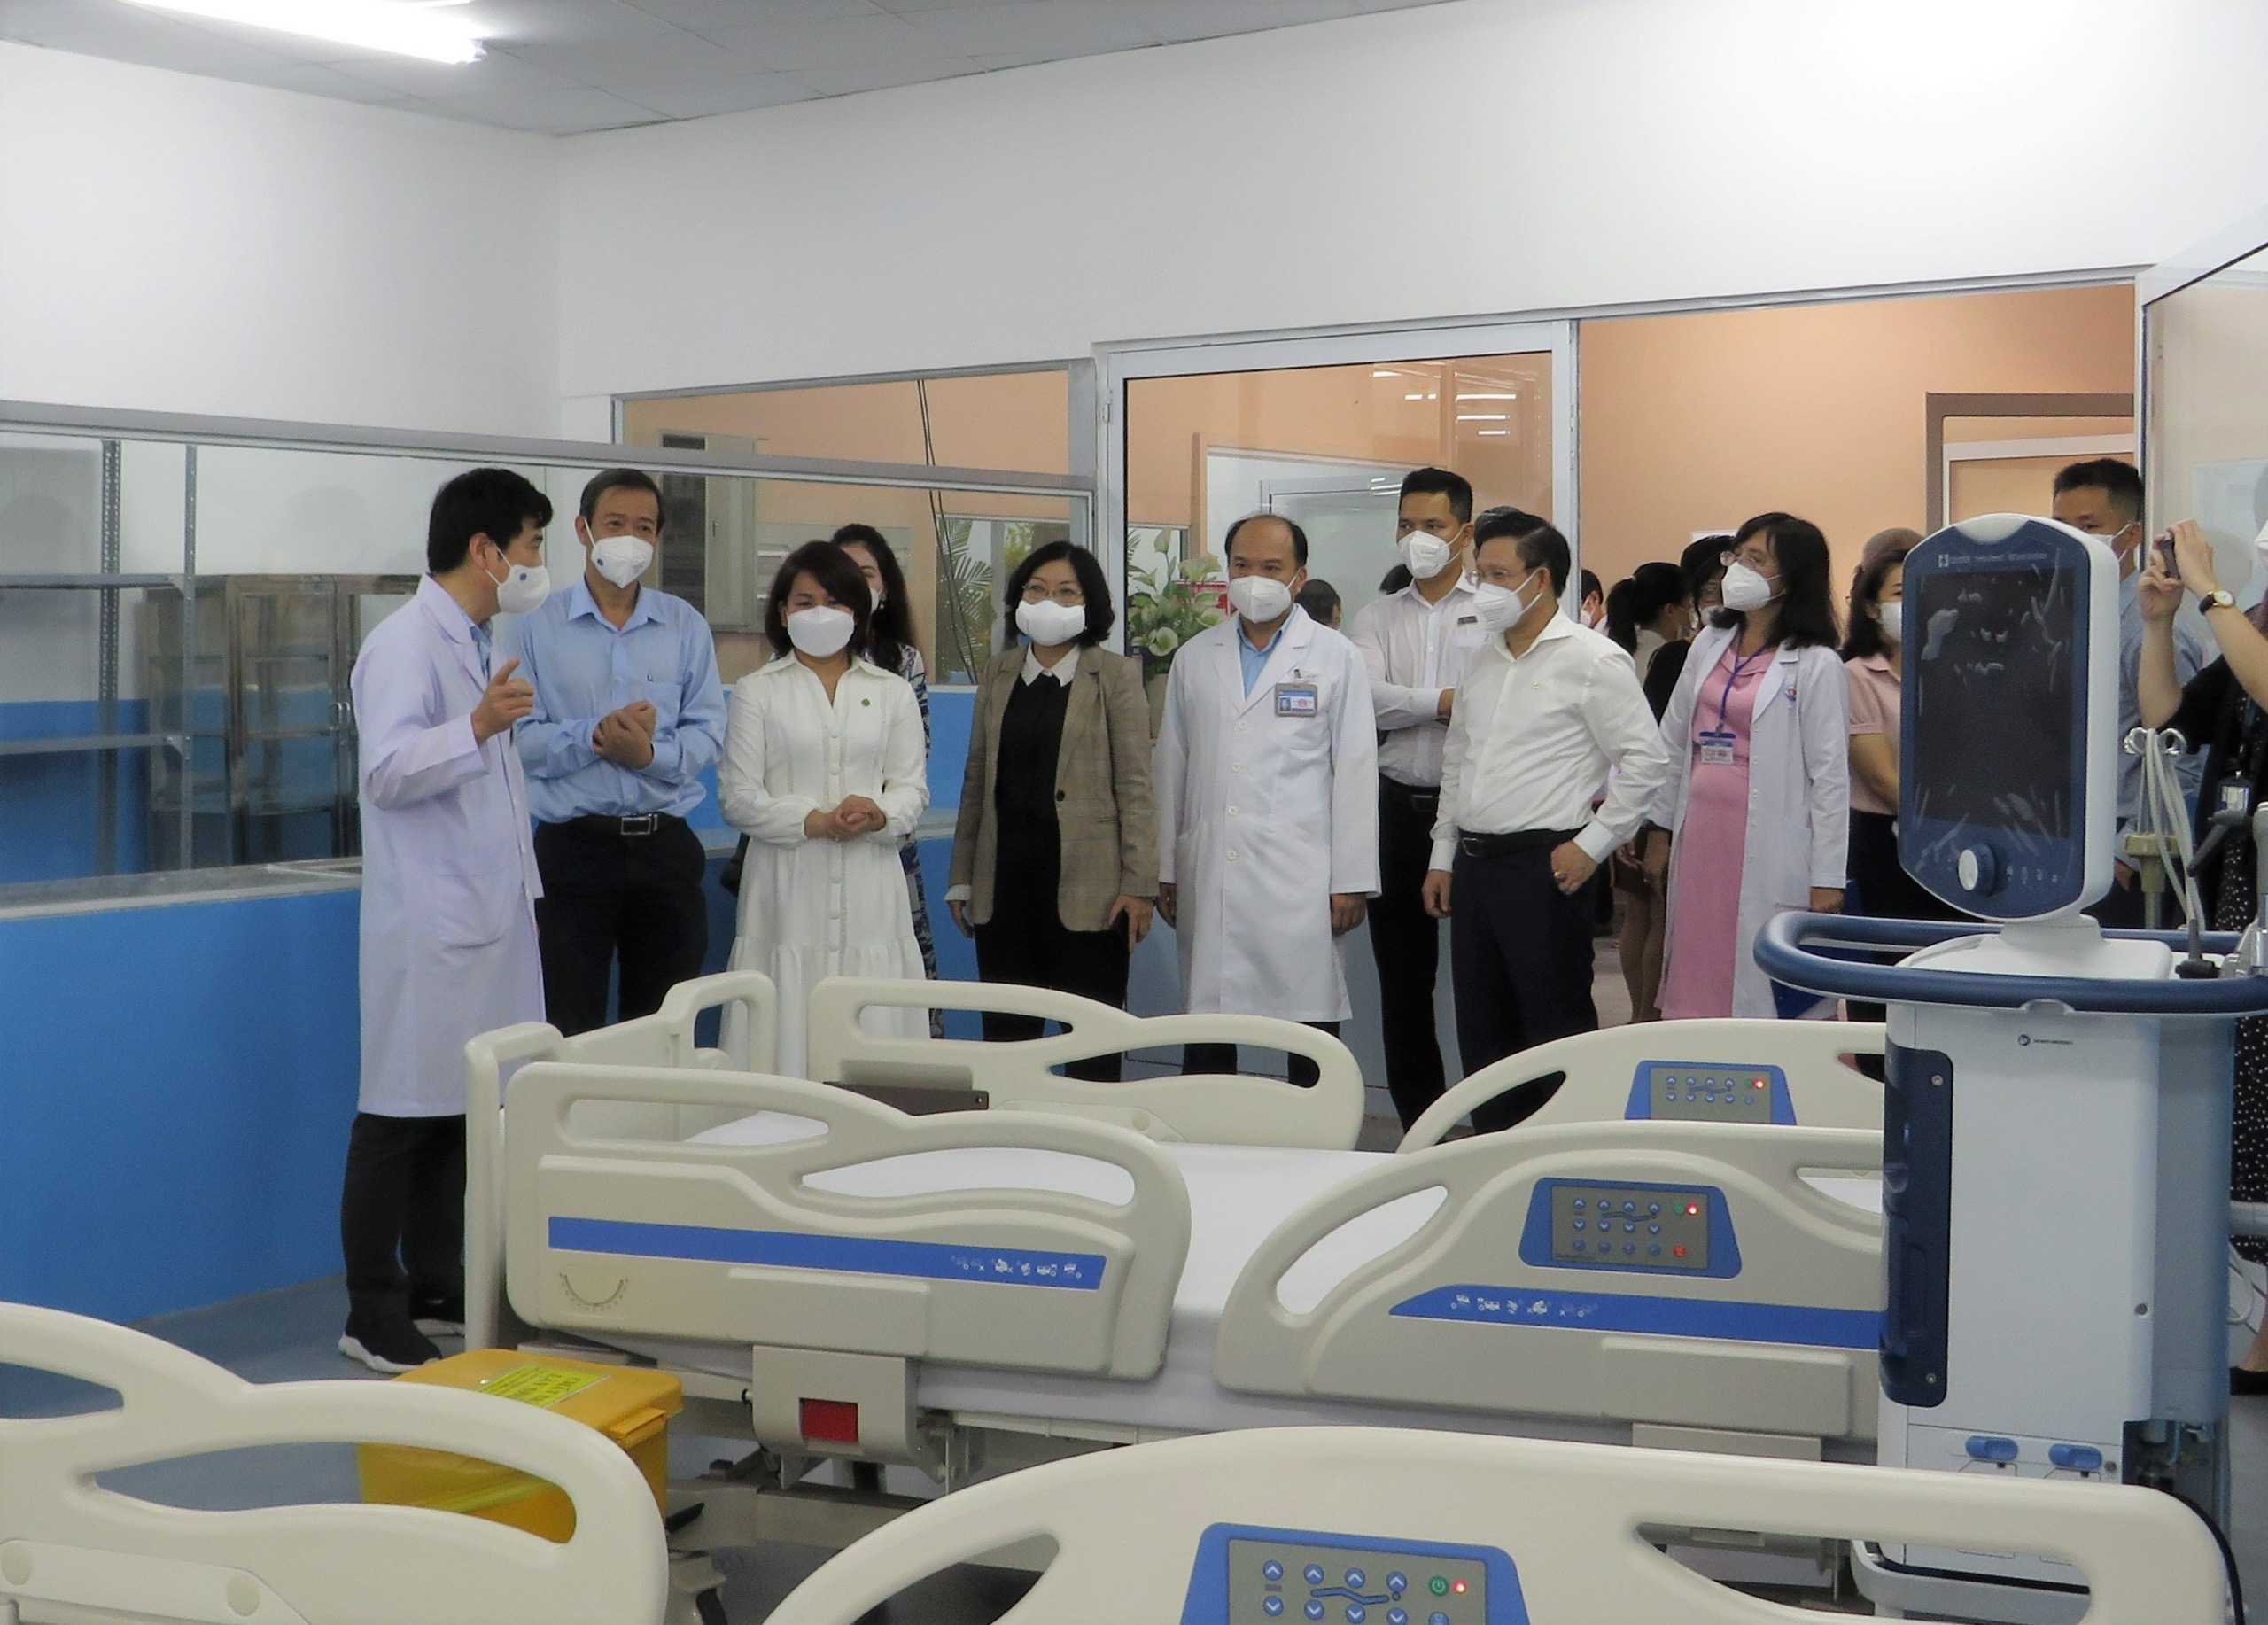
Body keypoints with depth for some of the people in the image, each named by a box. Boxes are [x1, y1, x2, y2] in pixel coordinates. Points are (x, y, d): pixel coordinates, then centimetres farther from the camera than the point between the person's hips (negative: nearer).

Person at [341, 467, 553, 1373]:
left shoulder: (478, 646, 18)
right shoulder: (405, 644, -12)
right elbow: (387, 771, -25)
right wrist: (477, 727, -37)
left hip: (489, 918, 9)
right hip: (429, 926, -9)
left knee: (463, 1113, 12)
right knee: (402, 1118, -4)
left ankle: (437, 1292, 21)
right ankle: (374, 1318, 3)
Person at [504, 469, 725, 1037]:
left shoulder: (686, 627, 8)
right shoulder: (537, 628, 2)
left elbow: (708, 734, 2)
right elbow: (518, 738, -6)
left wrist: (650, 753, -17)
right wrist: (595, 736, -19)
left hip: (665, 846, 2)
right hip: (574, 846, -2)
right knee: (568, 1031, 1)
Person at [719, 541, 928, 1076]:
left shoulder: (892, 692, 15)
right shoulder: (756, 692, 8)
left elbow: (913, 788, 9)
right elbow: (737, 797, 1)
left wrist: (878, 813, -14)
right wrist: (815, 821, -14)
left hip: (869, 893, 2)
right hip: (789, 890, -2)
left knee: (873, 1028, -3)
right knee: (786, 1040, -5)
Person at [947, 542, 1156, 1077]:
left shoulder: (1115, 676, 1)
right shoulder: (997, 674, 13)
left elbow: (1134, 786, -4)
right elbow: (977, 779, 14)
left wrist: (1139, 885, -10)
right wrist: (962, 877, 12)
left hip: (1086, 884, -4)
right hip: (1005, 878, 4)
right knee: (1005, 1035, 6)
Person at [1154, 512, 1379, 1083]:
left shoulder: (1336, 659, 4)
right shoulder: (1195, 657, 13)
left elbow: (1356, 774, 1)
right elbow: (1171, 767, 14)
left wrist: (1351, 882, -4)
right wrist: (1165, 870, 12)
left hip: (1299, 879, -3)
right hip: (1209, 879, 3)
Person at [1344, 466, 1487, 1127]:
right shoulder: (1376, 618, 13)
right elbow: (1366, 697, -4)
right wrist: (1449, 701, -8)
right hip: (1398, 807, 4)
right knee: (1402, 978, 10)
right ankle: (1419, 1126, 19)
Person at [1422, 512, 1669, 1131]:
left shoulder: (1591, 660, -8)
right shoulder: (1481, 662, 16)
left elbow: (1646, 760, -10)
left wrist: (1591, 845, -12)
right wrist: (1442, 856, 17)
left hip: (1544, 865, -8)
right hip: (1474, 864, 8)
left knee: (1557, 1030, -4)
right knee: (1483, 1032, 12)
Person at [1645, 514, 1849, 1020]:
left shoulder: (1815, 665, -6)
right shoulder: (1709, 645, 12)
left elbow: (1830, 774, -7)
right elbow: (1673, 743, 18)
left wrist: (1827, 879, -10)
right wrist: (1659, 828, 15)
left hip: (1768, 848, -6)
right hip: (1700, 836, 6)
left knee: (1768, 991, -4)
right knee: (1698, 986, 7)